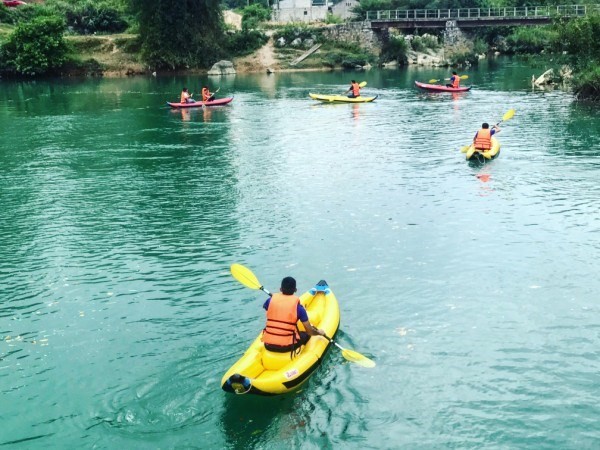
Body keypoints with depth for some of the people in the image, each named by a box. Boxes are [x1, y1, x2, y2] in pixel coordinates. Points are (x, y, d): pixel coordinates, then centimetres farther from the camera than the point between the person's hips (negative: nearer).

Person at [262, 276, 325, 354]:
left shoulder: (271, 300, -2)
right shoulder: (298, 307, -9)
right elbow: (310, 331, -3)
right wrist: (319, 332, 17)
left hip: (268, 345, 3)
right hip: (286, 347, -3)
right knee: (306, 335, 24)